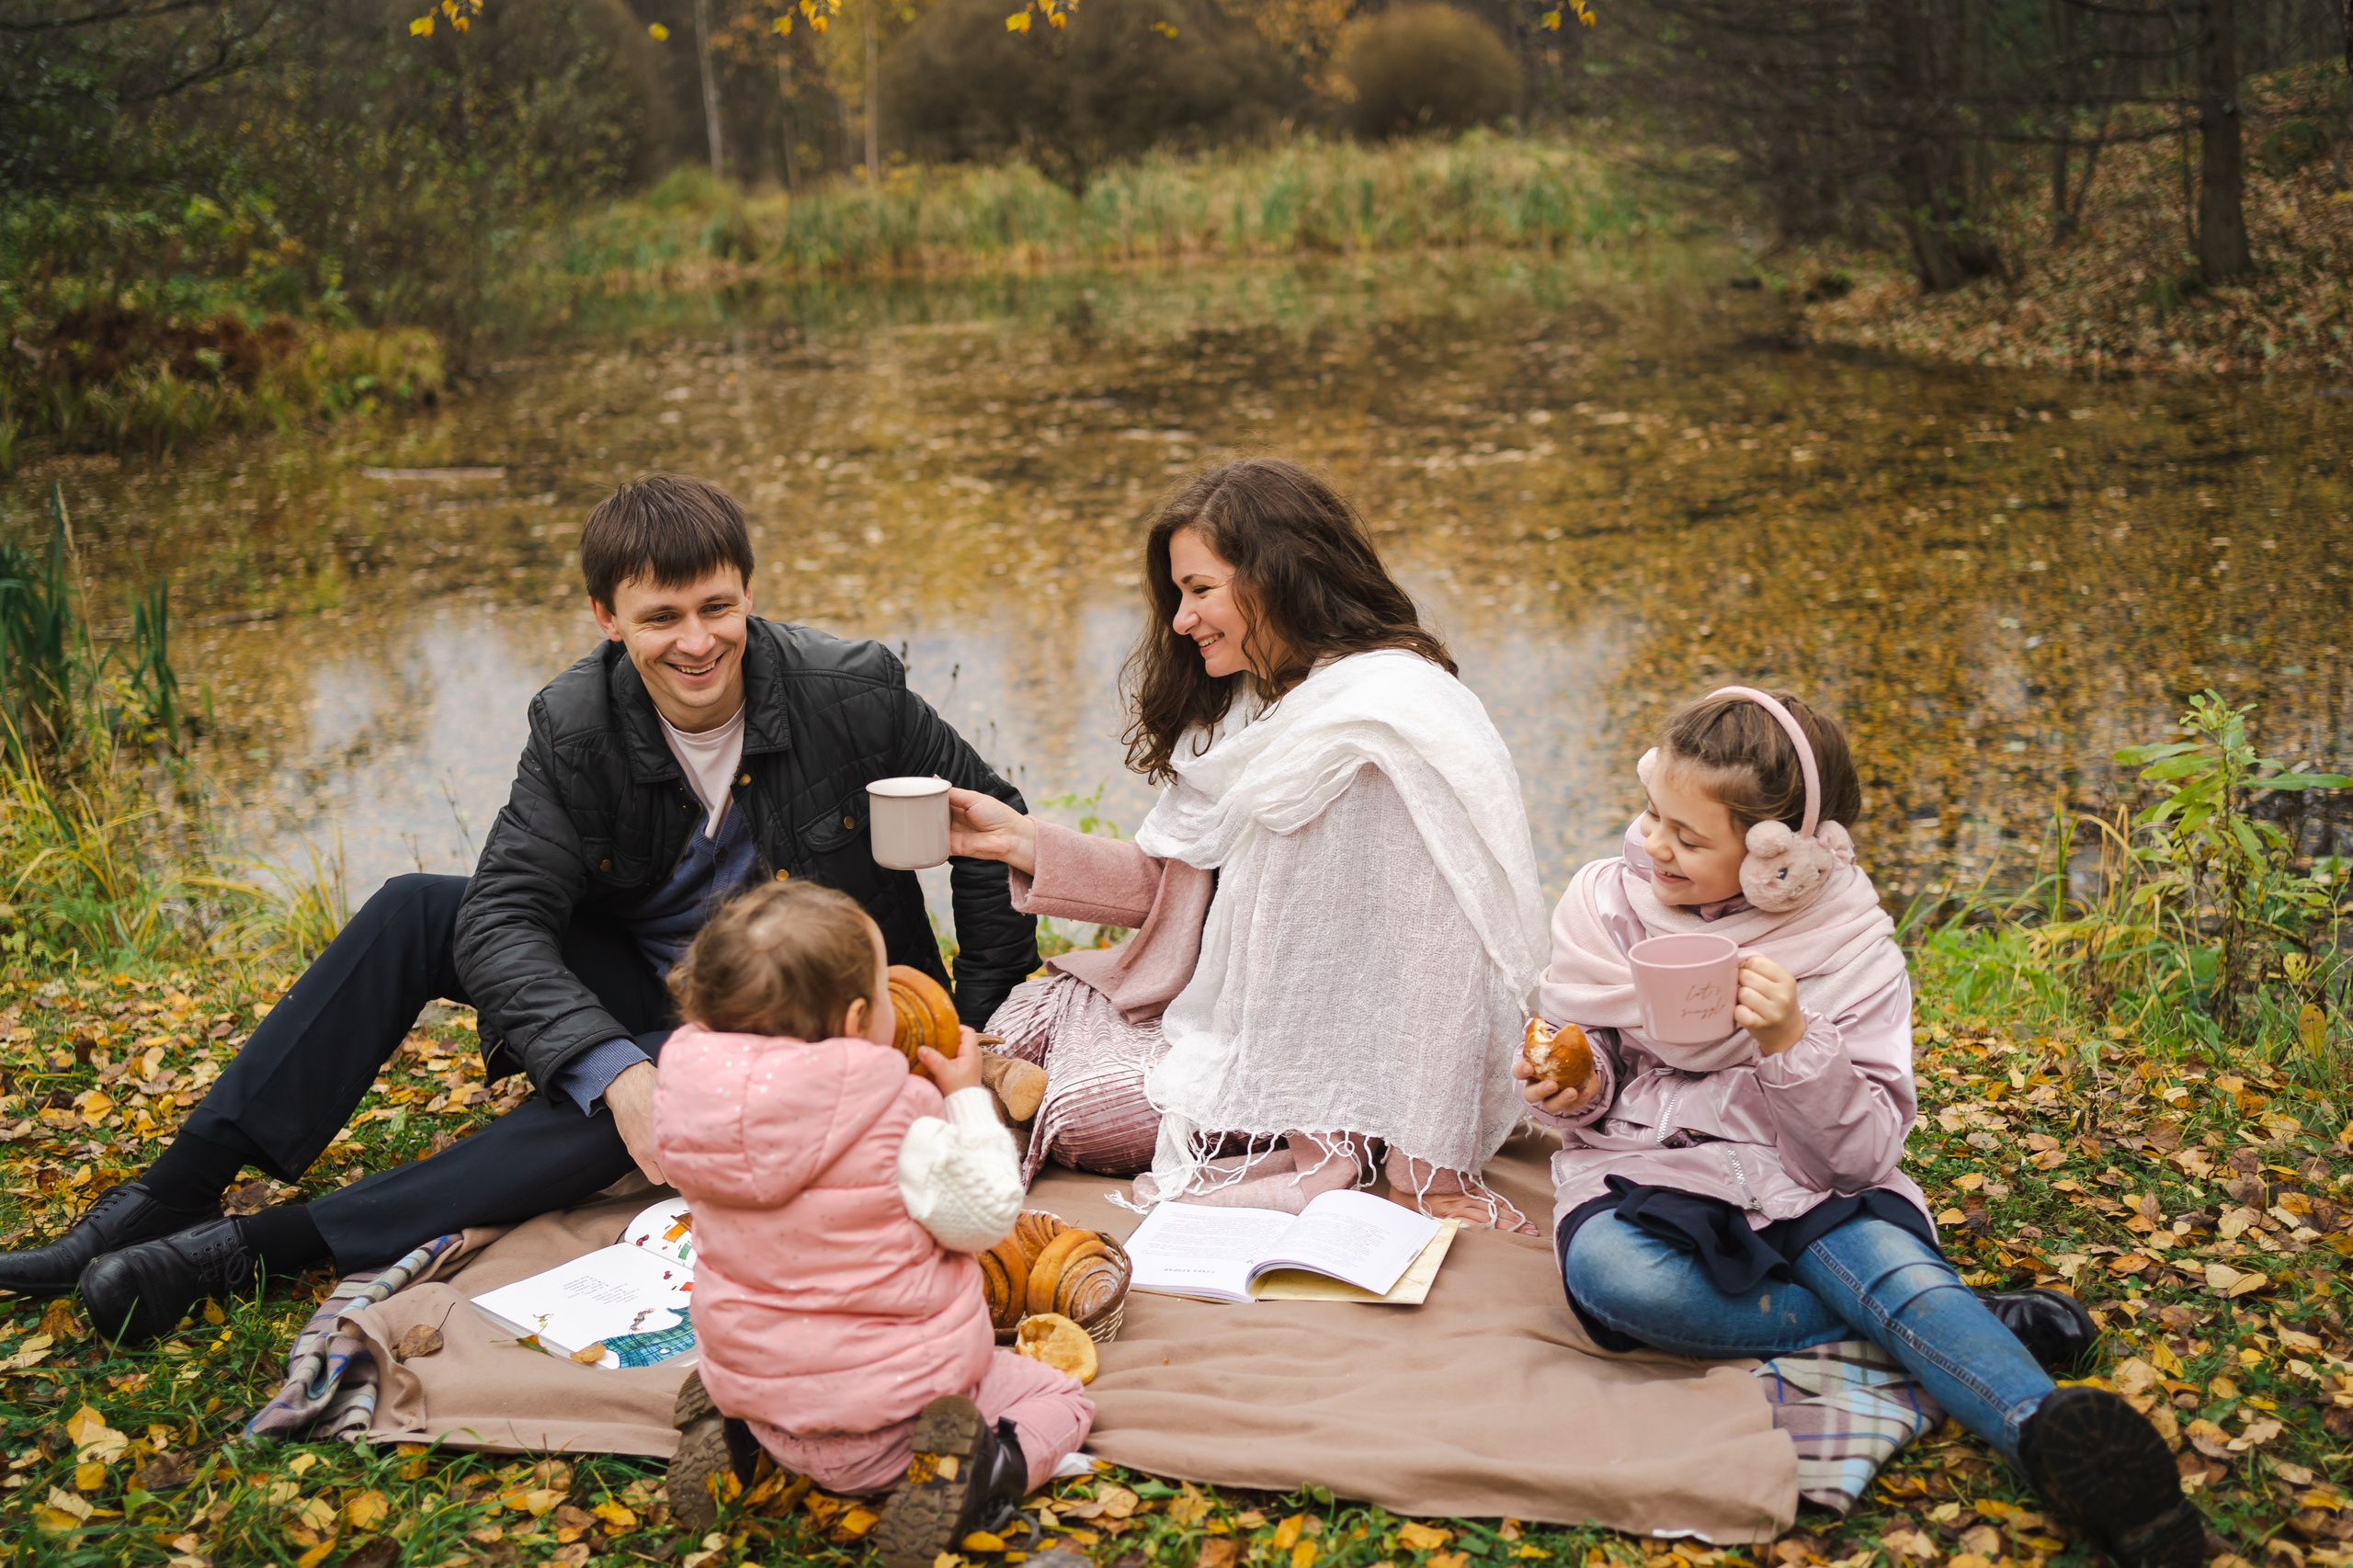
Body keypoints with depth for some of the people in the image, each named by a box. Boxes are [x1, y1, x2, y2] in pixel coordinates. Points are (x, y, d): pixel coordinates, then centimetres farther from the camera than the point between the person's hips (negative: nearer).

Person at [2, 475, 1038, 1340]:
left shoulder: (853, 693, -19)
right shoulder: (576, 726, -15)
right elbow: (501, 919, -25)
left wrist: (981, 1033, -8)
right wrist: (611, 1069, -43)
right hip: (633, 983, 4)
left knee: (659, 1092, -36)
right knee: (411, 914, -18)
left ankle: (255, 1248, -34)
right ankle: (173, 1195, -16)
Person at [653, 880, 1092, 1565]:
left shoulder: (697, 1096, -9)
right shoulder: (899, 1117, -24)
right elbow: (985, 1216, -14)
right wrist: (967, 1097, -4)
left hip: (757, 1385, 6)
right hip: (893, 1396, -5)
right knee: (1057, 1398, 14)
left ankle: (725, 1430, 10)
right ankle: (967, 1474, -13)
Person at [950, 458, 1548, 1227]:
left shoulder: (1398, 726, -22)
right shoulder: (1234, 708, 7)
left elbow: (1443, 954, -24)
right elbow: (1173, 881, 7)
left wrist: (1428, 1167, -24)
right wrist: (1022, 841, -3)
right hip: (1223, 1012, 8)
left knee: (1072, 1113, -12)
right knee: (1038, 1005, -3)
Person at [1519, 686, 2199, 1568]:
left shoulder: (1853, 947, -7)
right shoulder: (1605, 905, -2)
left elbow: (1863, 1149, -10)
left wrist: (1792, 1042, -28)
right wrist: (1568, 1089, -14)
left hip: (1805, 1185, -1)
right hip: (1646, 1172, 1)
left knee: (1898, 1265, -35)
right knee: (1609, 1273, -35)